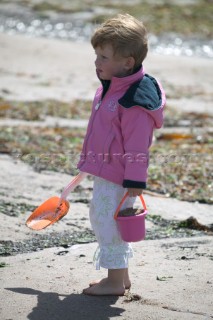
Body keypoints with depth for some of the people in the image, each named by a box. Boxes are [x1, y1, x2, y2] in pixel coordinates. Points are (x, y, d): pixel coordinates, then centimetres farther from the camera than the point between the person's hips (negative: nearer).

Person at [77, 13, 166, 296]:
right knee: (100, 218, 19)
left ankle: (115, 282, 11)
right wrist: (90, 161, 27)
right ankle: (121, 275, 32)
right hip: (103, 172, 11)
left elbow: (137, 146, -23)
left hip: (118, 178, -11)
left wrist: (135, 181, -21)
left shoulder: (135, 101, -25)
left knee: (110, 224, -3)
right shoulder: (110, 87, 6)